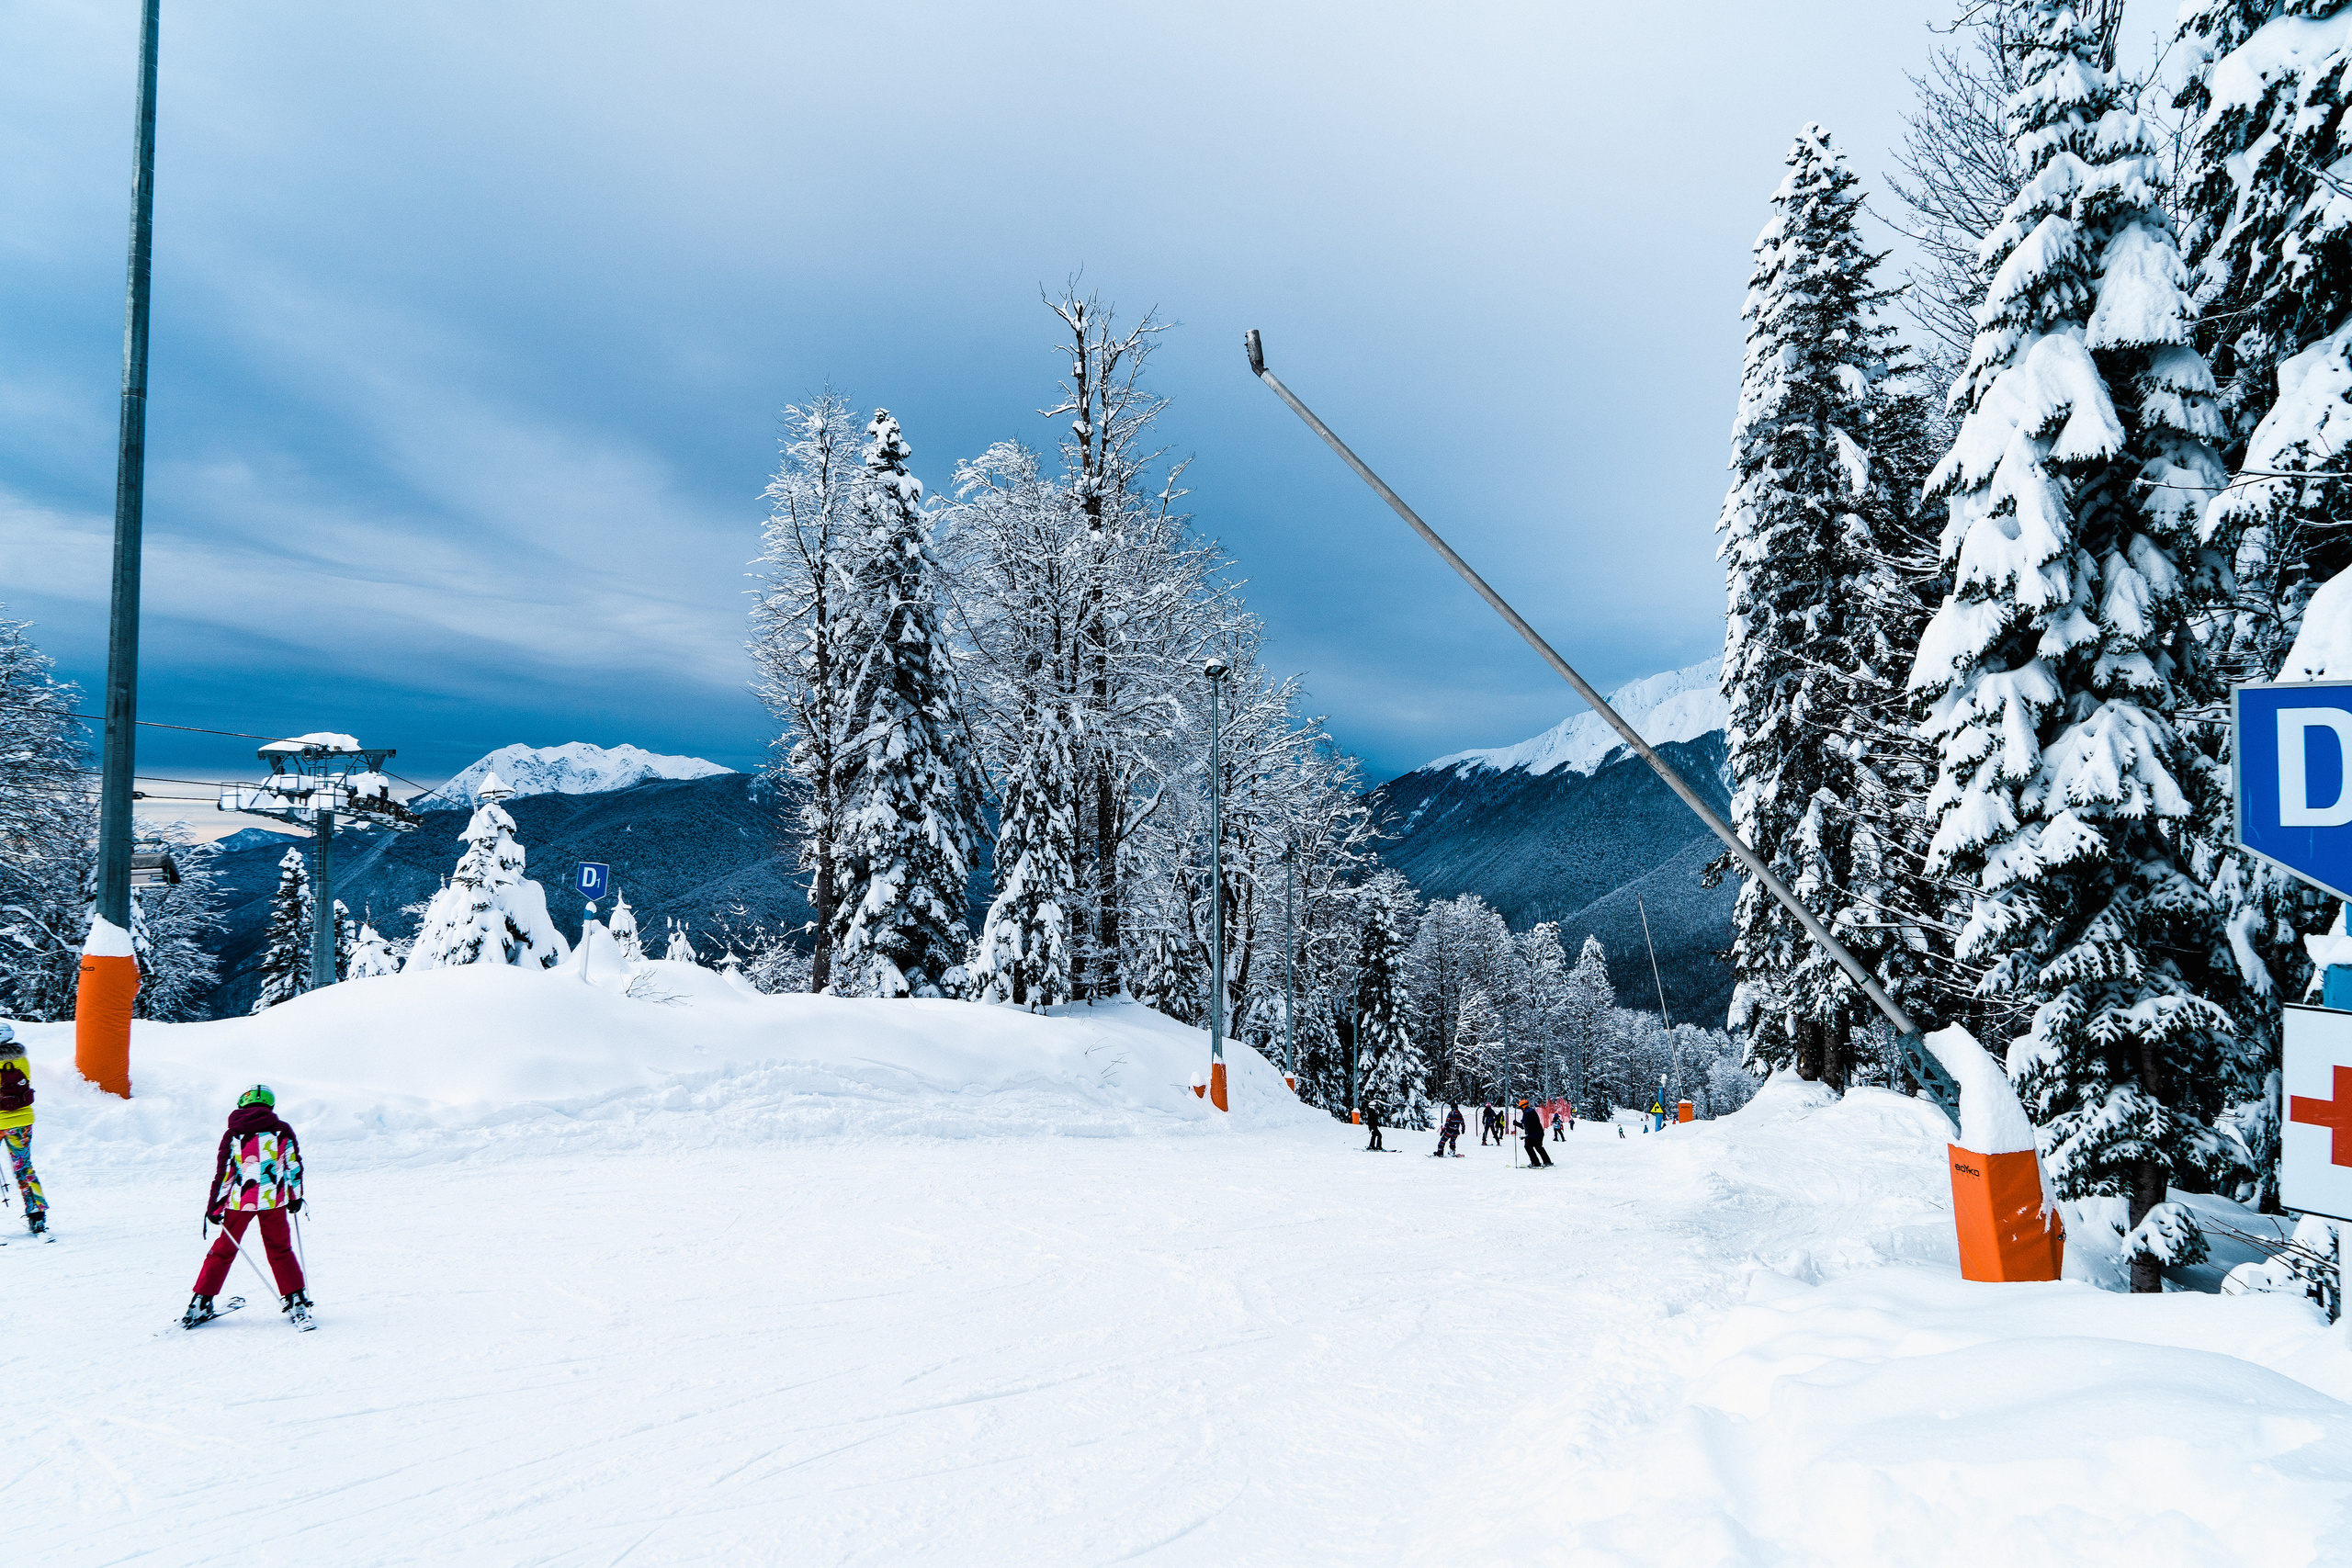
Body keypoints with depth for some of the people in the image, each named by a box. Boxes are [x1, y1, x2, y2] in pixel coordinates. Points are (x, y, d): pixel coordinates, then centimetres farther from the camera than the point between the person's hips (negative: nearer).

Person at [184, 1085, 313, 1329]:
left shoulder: (232, 1135, -1)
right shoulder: (283, 1131, 0)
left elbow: (222, 1174, -2)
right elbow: (294, 1166, 4)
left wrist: (213, 1207, 5)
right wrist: (295, 1197, 16)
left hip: (239, 1201, 0)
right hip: (274, 1200, 0)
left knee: (224, 1250, 15)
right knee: (280, 1250, 11)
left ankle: (201, 1302, 15)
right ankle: (296, 1302, 6)